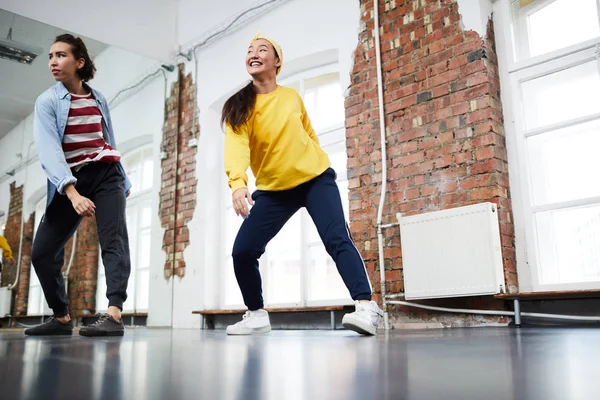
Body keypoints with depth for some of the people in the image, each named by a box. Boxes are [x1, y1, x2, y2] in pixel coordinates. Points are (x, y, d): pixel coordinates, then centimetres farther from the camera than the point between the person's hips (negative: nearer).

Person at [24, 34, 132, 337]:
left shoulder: (99, 99, 8)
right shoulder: (47, 102, -4)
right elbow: (48, 150, -19)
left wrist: (123, 180, 20)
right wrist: (72, 192, -33)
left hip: (105, 173, 1)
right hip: (70, 180, 0)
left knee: (113, 239, -21)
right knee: (42, 251, -2)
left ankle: (113, 315, -32)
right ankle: (62, 318, 16)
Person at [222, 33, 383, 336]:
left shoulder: (292, 97, 0)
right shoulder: (238, 107, -7)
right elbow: (235, 145, -26)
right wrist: (237, 183, -44)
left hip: (315, 179, -1)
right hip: (273, 189, 1)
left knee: (337, 239, -20)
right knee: (242, 251, -5)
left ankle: (366, 307, -21)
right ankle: (257, 315, 13)